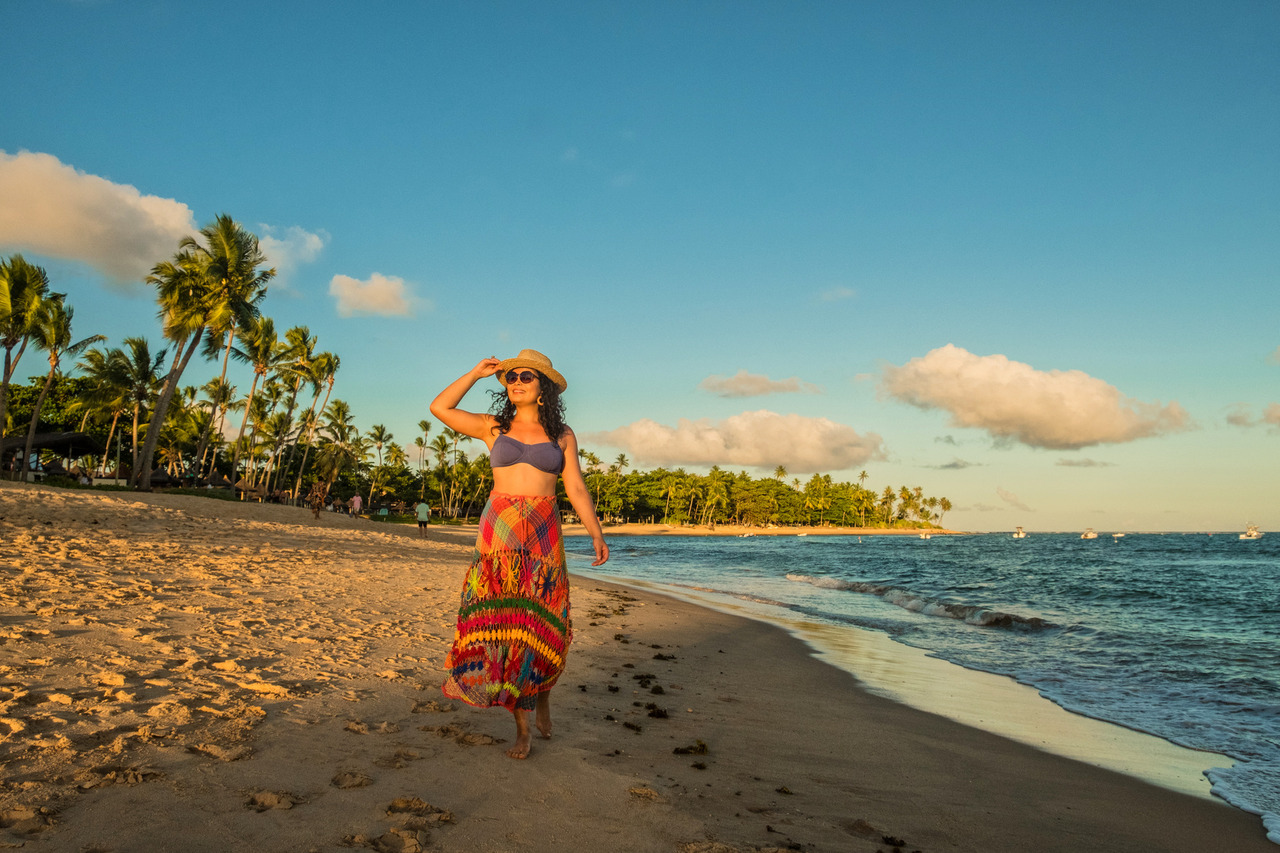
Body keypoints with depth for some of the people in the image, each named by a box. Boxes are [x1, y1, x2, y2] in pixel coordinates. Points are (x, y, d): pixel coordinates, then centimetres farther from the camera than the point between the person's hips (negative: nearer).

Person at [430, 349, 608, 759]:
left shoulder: (562, 434, 8)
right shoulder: (493, 426, 9)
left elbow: (576, 488, 4)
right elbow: (439, 408, 5)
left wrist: (597, 534, -5)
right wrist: (476, 373, 4)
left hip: (543, 533, 0)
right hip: (498, 531, 0)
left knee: (543, 623, -3)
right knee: (503, 621, -2)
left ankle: (543, 693, 29)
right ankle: (521, 726, 8)